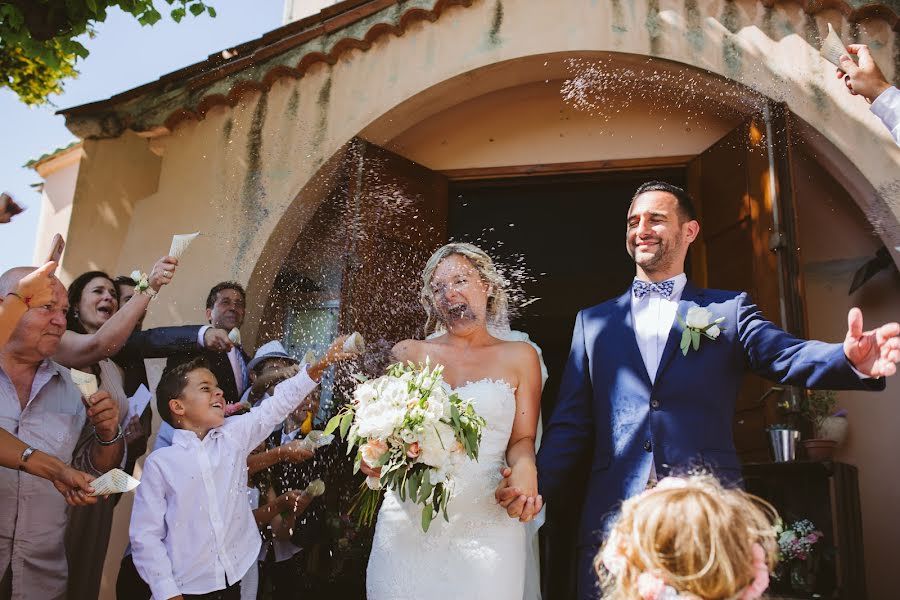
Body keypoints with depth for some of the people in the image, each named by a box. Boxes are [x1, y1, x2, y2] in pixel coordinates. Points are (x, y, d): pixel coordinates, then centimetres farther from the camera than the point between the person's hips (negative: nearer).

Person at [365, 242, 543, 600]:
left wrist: (524, 468, -17)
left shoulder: (518, 357, 4)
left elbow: (522, 438, 3)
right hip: (408, 520, 1)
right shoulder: (409, 353, 7)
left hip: (485, 520, -1)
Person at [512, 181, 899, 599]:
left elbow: (786, 356, -10)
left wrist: (852, 359, -31)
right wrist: (536, 484, -7)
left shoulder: (729, 309, 8)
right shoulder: (593, 321, 11)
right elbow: (571, 423, 7)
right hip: (613, 516, 1)